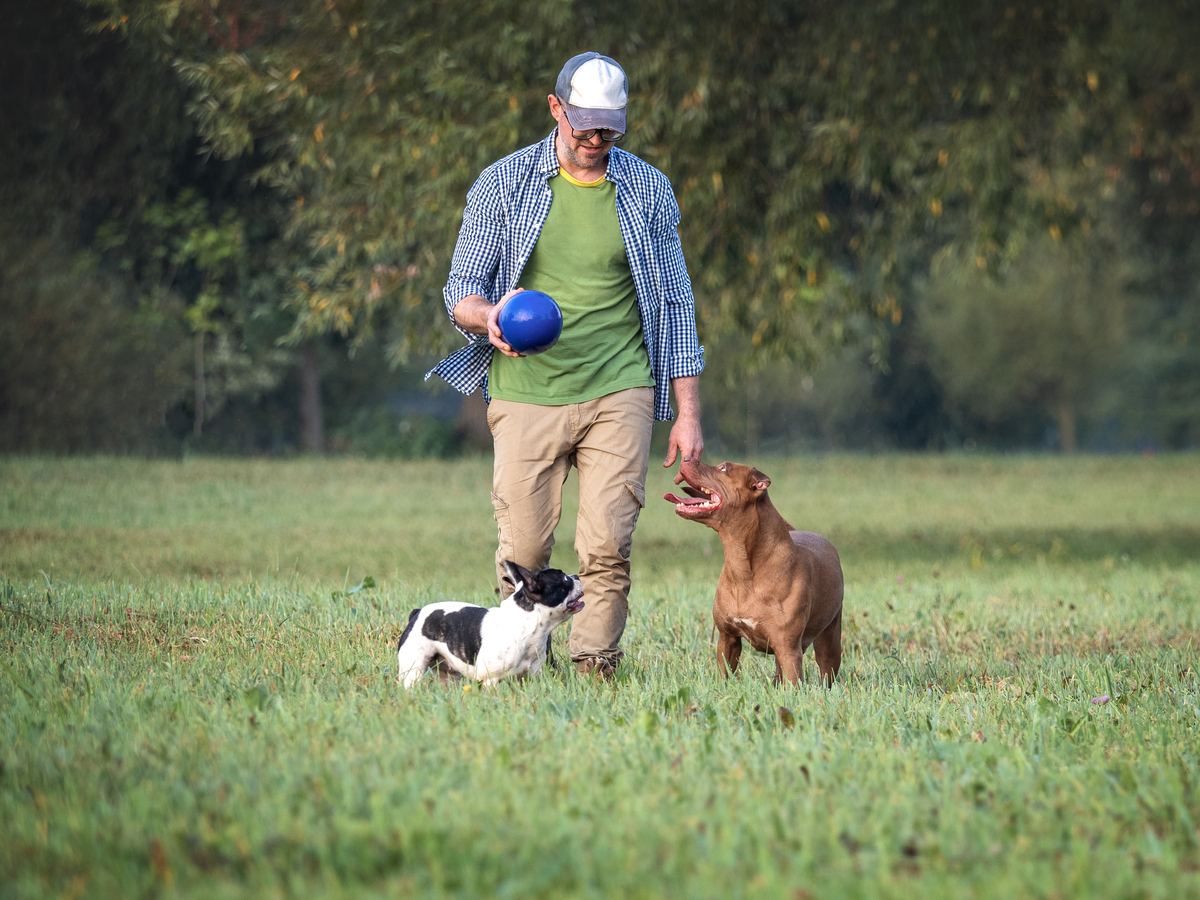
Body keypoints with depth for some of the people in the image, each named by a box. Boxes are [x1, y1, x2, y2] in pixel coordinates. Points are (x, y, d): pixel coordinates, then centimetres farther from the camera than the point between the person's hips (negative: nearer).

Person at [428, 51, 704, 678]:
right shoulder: (503, 185, 4)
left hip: (618, 395, 0)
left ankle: (593, 672, -5)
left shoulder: (648, 191, 8)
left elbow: (675, 304, 12)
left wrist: (688, 414, 8)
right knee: (522, 556, -2)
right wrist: (490, 316, -19)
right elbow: (461, 290, 6)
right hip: (526, 393, 0)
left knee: (607, 549, -11)